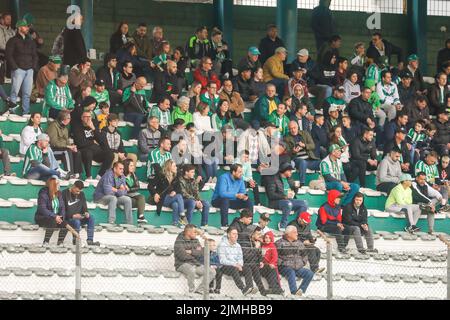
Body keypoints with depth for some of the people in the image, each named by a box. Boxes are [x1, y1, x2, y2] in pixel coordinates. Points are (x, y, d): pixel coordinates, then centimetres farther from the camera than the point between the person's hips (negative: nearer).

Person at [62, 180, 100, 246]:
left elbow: (84, 208, 15)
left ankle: (90, 240, -25)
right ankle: (75, 240, -19)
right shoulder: (65, 194, -9)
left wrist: (86, 213, -9)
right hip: (68, 219, -6)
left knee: (91, 218, -21)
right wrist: (73, 216, -23)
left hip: (79, 218, 6)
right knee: (77, 222, -37)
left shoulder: (81, 194, 9)